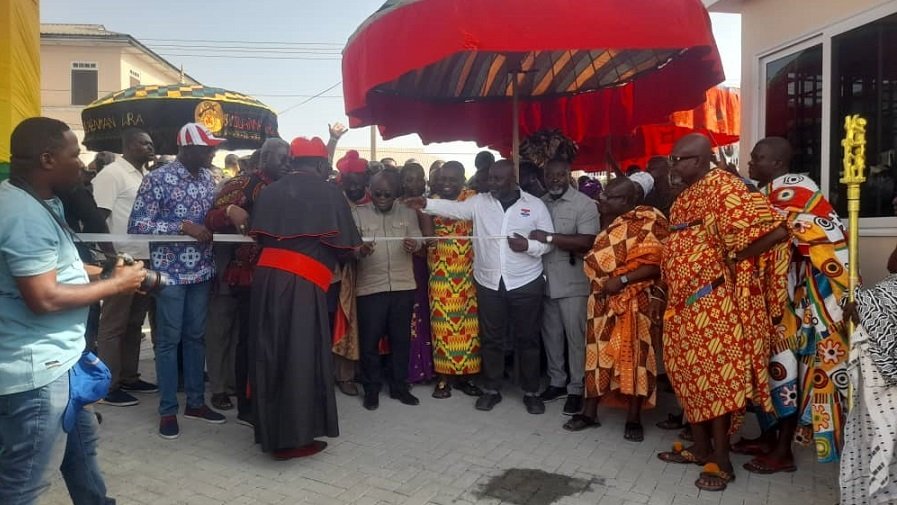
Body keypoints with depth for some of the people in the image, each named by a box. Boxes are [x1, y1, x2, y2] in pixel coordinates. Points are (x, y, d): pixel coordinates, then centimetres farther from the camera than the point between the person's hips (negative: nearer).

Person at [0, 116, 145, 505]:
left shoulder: (34, 201, 10)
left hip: (56, 359, 11)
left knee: (81, 441, 27)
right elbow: (44, 298, -27)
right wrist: (116, 284, -17)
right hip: (35, 369, -11)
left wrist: (99, 271, 11)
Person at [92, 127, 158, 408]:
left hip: (145, 259, 8)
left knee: (134, 323, 15)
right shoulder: (112, 173, -10)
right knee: (113, 325, 1)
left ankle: (129, 377, 26)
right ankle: (108, 386, 9)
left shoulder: (145, 175, 15)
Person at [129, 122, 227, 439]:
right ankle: (168, 410, 15)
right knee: (168, 340, 4)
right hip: (170, 272, -5)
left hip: (202, 271, 6)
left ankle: (196, 402, 25)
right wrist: (183, 226, -22)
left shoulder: (207, 178, 8)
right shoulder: (158, 179, -10)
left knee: (196, 337, 13)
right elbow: (137, 226, -13)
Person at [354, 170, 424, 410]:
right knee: (369, 340, 4)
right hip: (370, 287, -2)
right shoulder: (359, 213, 0)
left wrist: (413, 245, -24)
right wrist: (360, 250, -31)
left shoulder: (407, 213, 7)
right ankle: (371, 389, 20)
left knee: (401, 338, 11)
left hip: (403, 285, 2)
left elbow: (418, 239, -1)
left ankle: (399, 386, 26)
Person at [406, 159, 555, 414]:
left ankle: (531, 392, 22)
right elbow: (453, 208, -8)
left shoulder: (535, 205, -1)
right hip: (489, 283, 2)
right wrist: (426, 203, -22)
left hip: (526, 283, -1)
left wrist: (529, 246, -18)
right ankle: (491, 389, 25)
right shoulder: (479, 202, 3)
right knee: (491, 338, 11)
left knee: (527, 338, 8)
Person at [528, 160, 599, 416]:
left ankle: (576, 389, 16)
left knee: (575, 337, 3)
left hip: (573, 283, -5)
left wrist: (550, 238, -22)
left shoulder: (585, 204, -8)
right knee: (551, 334, 14)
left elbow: (587, 242, -20)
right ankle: (557, 382, 28)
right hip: (546, 281, 5)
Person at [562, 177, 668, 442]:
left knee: (633, 355, 2)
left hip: (633, 301, -6)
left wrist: (622, 280, -21)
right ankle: (590, 411, 17)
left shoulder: (648, 222, -10)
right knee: (598, 353, 8)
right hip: (603, 299, 6)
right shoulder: (608, 223, 12)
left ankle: (633, 418, 13)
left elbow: (656, 264, -17)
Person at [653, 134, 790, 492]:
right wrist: (662, 296, 16)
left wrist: (733, 258, -14)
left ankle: (722, 462, 14)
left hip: (714, 304, -9)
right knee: (689, 375, 14)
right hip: (684, 304, 9)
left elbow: (776, 231, -24)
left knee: (715, 379, 0)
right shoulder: (684, 198, 14)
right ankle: (701, 448, 29)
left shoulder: (722, 187, -14)